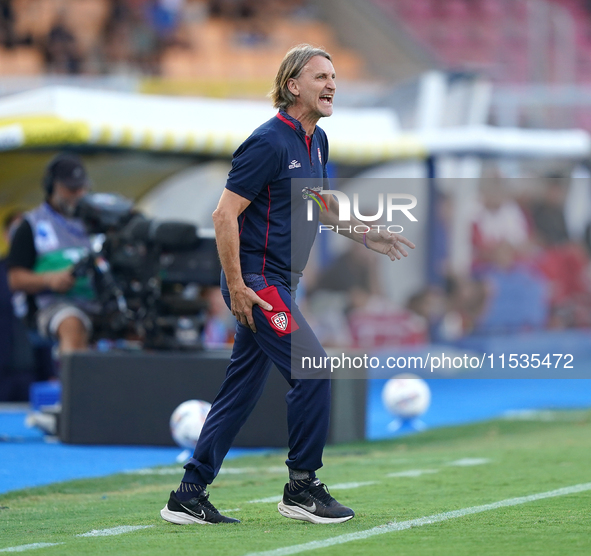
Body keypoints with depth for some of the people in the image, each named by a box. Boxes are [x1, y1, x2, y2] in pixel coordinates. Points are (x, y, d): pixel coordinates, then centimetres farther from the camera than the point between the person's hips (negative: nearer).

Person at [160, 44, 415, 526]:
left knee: (242, 391, 9)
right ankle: (302, 488, -3)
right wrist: (236, 286, -20)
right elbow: (226, 214, -18)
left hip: (278, 283, 9)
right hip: (256, 279, -9)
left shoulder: (316, 141, 12)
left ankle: (189, 497, 12)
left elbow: (319, 204, 29)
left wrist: (366, 236, 18)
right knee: (312, 370, -13)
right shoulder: (269, 142, -16)